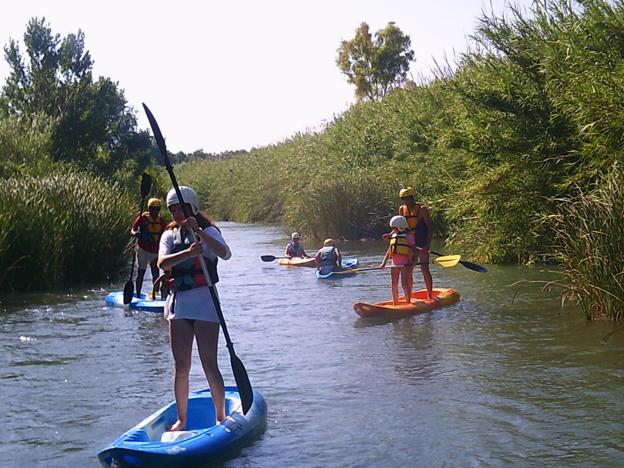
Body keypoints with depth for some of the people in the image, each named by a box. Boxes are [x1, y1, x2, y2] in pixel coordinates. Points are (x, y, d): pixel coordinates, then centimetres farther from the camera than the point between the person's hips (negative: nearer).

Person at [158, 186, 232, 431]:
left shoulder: (208, 231, -1)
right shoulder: (170, 234, 11)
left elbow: (225, 253, -22)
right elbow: (162, 262, -9)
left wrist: (198, 232, -31)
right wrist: (188, 253, -27)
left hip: (204, 302, -4)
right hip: (178, 303, 4)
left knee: (210, 365, -4)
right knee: (181, 366, 7)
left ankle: (221, 417, 9)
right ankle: (181, 419, 18)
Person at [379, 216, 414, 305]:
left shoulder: (408, 236, -4)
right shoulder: (393, 236, 16)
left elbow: (412, 250, -9)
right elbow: (389, 251, 16)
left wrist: (410, 262, -20)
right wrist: (384, 262, 8)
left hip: (405, 263, -7)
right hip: (395, 264, 7)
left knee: (405, 283, -11)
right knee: (394, 284, 7)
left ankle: (408, 302, -4)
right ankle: (395, 304, 16)